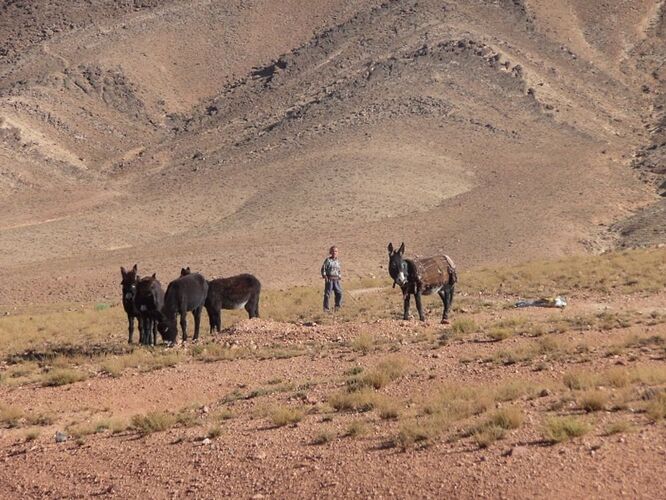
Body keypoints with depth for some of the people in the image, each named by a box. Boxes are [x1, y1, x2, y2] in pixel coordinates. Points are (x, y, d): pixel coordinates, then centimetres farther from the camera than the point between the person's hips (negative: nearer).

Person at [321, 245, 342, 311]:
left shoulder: (337, 261, 14)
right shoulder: (328, 260, -4)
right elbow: (323, 268, -6)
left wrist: (340, 276, 11)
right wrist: (325, 276, -13)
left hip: (336, 279, 6)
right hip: (329, 279, -6)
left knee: (339, 293, 1)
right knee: (327, 294, -3)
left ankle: (337, 306, 14)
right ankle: (326, 308, 3)